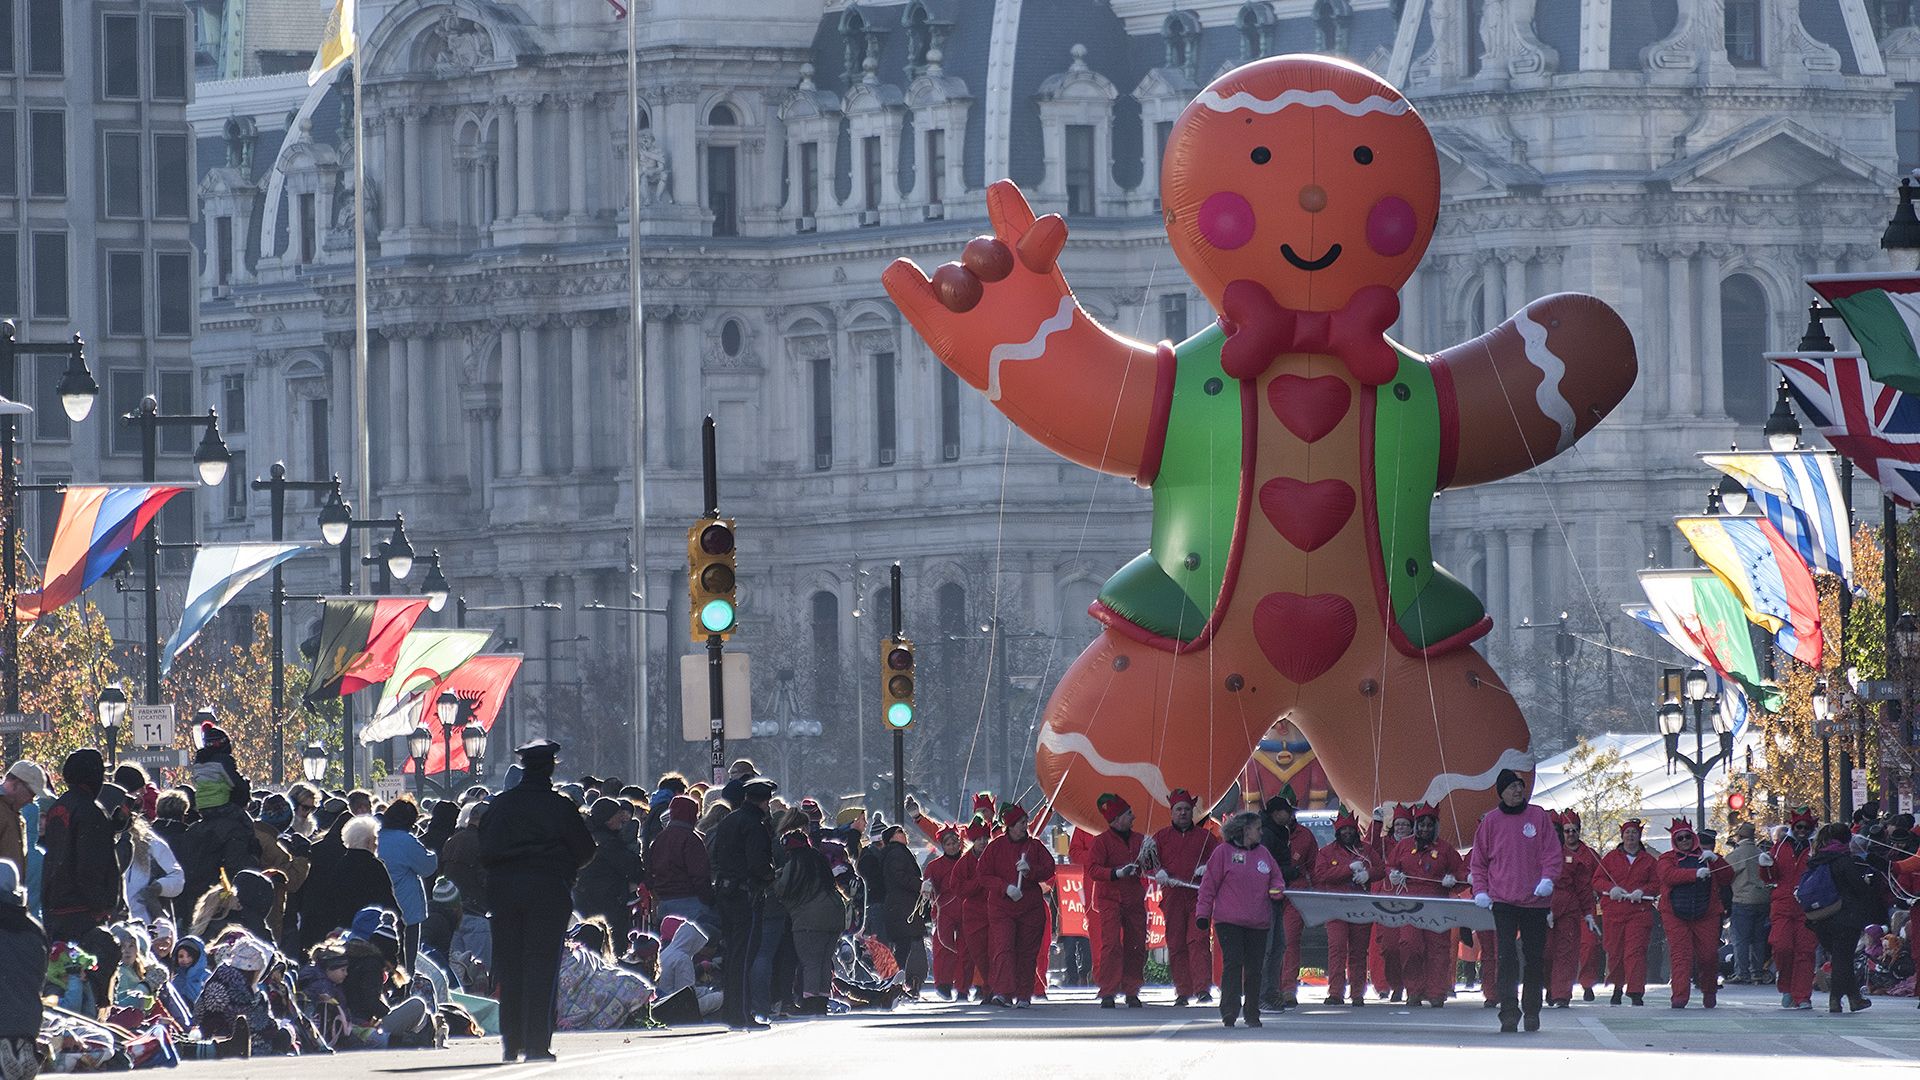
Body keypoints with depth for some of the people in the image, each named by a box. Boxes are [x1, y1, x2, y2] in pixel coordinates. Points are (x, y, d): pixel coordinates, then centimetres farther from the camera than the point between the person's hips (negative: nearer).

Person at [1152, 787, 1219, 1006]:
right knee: (1176, 945, 0)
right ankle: (1183, 991, 5)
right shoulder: (1162, 836, 12)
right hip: (1172, 896, 1)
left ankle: (1203, 988, -16)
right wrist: (1158, 873, -13)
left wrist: (1208, 868, -7)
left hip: (1198, 896, -1)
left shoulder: (1204, 836, 13)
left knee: (1199, 941, -12)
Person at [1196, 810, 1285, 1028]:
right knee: (1233, 963, -12)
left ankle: (1252, 1013, 13)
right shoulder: (1223, 852, 0)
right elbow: (1209, 884, -1)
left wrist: (1276, 890, -1)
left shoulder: (1263, 853, 15)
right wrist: (1203, 913, -4)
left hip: (1258, 922, 5)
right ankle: (1229, 1011, -14)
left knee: (1255, 968, 5)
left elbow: (1276, 878, 23)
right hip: (1229, 921, -5)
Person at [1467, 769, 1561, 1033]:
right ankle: (1509, 1012, -11)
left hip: (1535, 900, 1)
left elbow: (1552, 853, 3)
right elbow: (1479, 860, 9)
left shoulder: (1538, 816, 4)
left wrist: (1547, 879, -14)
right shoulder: (1490, 821, 5)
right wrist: (1480, 890, -3)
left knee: (1535, 958, 7)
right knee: (1506, 956, -10)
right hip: (1503, 901, -1)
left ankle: (1532, 1011, 17)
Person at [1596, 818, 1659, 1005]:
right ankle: (1617, 987, 23)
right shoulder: (1611, 858, 12)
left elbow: (1657, 884, 9)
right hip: (1613, 911, 1)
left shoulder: (1648, 860, 12)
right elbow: (1597, 881, 8)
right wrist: (1611, 888, -12)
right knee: (1614, 952, 3)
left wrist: (1642, 891, -11)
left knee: (1635, 951, -12)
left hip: (1639, 911, -1)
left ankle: (1636, 992, -17)